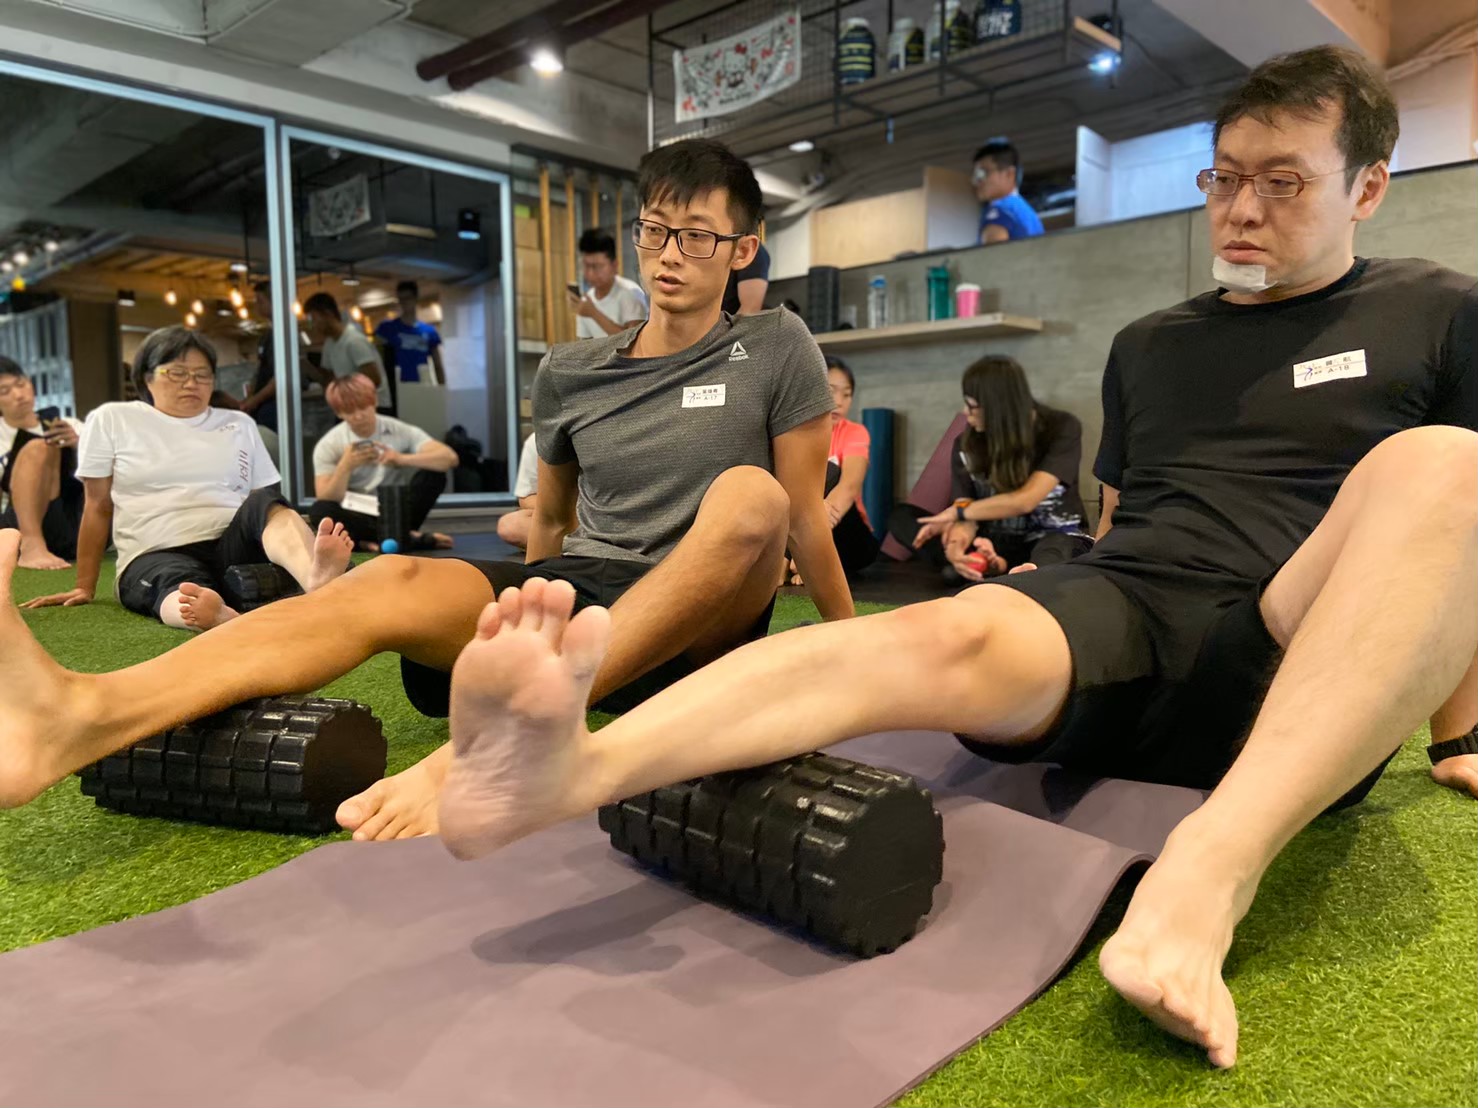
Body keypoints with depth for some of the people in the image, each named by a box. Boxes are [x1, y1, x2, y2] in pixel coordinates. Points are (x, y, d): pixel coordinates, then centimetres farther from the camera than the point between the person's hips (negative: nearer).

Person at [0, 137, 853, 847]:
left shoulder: (777, 350, 2)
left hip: (703, 627, -2)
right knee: (394, 582, -26)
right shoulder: (569, 373, 10)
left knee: (750, 496, -35)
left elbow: (805, 513, 5)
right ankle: (80, 716, -49)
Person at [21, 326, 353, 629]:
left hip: (233, 547, 2)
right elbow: (99, 507, 13)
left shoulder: (239, 425, 19)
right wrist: (85, 587, 12)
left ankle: (316, 578, -64)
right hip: (157, 555, -1)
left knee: (266, 504, -31)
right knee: (180, 585, -38)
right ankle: (220, 620, -75)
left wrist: (287, 539, -2)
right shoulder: (111, 420, 14)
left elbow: (266, 500, 17)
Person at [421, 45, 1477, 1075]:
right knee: (949, 638, -31)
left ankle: (1206, 877, -46)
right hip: (1120, 620, 2)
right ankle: (574, 767, -53)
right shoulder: (1147, 345, 22)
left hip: (1297, 680, -1)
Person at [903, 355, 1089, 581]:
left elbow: (1025, 500, -21)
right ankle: (991, 565, -31)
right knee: (902, 518, -21)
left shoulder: (1062, 428, -12)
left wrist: (957, 511, -13)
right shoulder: (966, 444, -2)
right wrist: (955, 548, -34)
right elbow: (967, 517, -10)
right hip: (995, 542, 5)